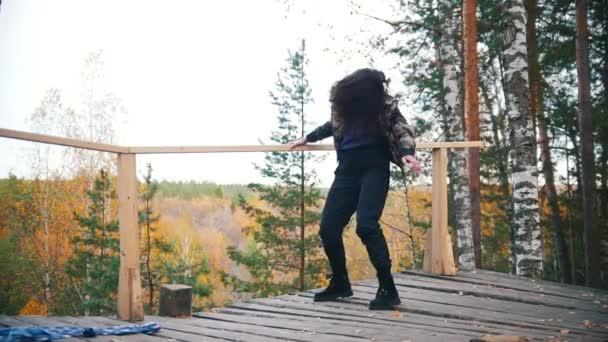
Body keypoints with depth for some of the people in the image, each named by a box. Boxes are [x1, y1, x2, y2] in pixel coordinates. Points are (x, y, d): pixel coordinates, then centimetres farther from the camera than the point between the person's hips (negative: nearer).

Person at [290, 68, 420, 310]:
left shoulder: (384, 104, -7)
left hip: (374, 167, -5)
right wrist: (307, 138, 34)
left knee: (366, 224, -23)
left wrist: (407, 153, -29)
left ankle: (387, 289, -14)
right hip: (347, 167, 5)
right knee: (328, 227, 0)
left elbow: (402, 130, -8)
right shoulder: (341, 97, 5)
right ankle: (340, 283, 21)